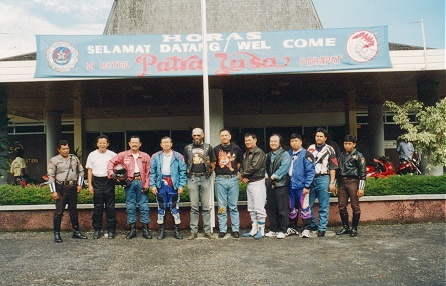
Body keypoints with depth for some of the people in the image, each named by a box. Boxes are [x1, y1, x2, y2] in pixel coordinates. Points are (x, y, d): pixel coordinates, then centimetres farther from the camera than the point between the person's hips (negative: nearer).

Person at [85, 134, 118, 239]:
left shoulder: (113, 155, 4)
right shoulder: (92, 155, 7)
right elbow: (89, 170, 7)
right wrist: (90, 185, 1)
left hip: (109, 181, -1)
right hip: (97, 182, 1)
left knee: (110, 207, 1)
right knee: (97, 207, 5)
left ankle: (111, 230, 9)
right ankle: (97, 229, 14)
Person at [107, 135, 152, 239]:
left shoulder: (145, 156, 6)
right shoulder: (123, 155, 6)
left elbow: (148, 172, 4)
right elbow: (111, 162, 10)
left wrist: (146, 185, -4)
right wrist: (111, 173, -7)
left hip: (141, 182, 0)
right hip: (129, 183, 0)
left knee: (144, 205, 0)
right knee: (130, 206, 4)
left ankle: (145, 229, 8)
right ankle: (132, 230, 13)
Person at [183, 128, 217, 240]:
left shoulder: (208, 147, 7)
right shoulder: (187, 148, 10)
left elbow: (213, 163, 10)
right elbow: (184, 163, 14)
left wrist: (208, 173, 3)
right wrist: (188, 174, 7)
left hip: (205, 178, 0)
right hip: (192, 179, 1)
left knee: (206, 206, 2)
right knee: (194, 206, 2)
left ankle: (207, 231, 8)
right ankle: (193, 231, 7)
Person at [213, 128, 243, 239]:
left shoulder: (236, 149, 5)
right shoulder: (216, 149, 5)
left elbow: (239, 163, 15)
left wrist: (235, 171, 6)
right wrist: (217, 172, 5)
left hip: (233, 179, 0)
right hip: (220, 180, 0)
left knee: (233, 206, 5)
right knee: (221, 206, 5)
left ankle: (236, 229, 11)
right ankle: (222, 230, 13)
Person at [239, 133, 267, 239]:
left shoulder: (259, 152, -10)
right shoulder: (245, 154, 17)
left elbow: (254, 167, -19)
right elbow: (242, 166, 14)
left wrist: (242, 175, -8)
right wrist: (243, 177, -7)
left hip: (258, 182, -9)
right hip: (248, 183, 9)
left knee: (259, 208, -5)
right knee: (251, 209, 13)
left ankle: (261, 230, 3)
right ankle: (254, 230, 21)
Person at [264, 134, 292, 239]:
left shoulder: (285, 154, -2)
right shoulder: (267, 155, 18)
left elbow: (283, 168, -14)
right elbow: (264, 168, 11)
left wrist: (272, 177, -15)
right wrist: (266, 177, -7)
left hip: (281, 185, -6)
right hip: (270, 186, 6)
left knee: (282, 209, -2)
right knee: (271, 209, 9)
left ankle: (282, 230, 7)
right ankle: (273, 230, 20)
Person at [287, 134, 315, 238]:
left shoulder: (306, 154, -6)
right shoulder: (289, 154, 11)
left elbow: (310, 171, -10)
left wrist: (307, 186, -15)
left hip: (301, 186, -6)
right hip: (291, 186, 6)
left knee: (304, 208, -2)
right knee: (292, 208, 15)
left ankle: (306, 229, 7)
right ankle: (292, 228, 27)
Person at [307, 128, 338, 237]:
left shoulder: (329, 149, 6)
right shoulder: (310, 148, 14)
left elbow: (333, 167, 2)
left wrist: (332, 182, -6)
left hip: (323, 179, -3)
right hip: (310, 178, 3)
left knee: (323, 206, 0)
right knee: (307, 204, 2)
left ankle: (322, 228, 6)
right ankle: (312, 225, 18)